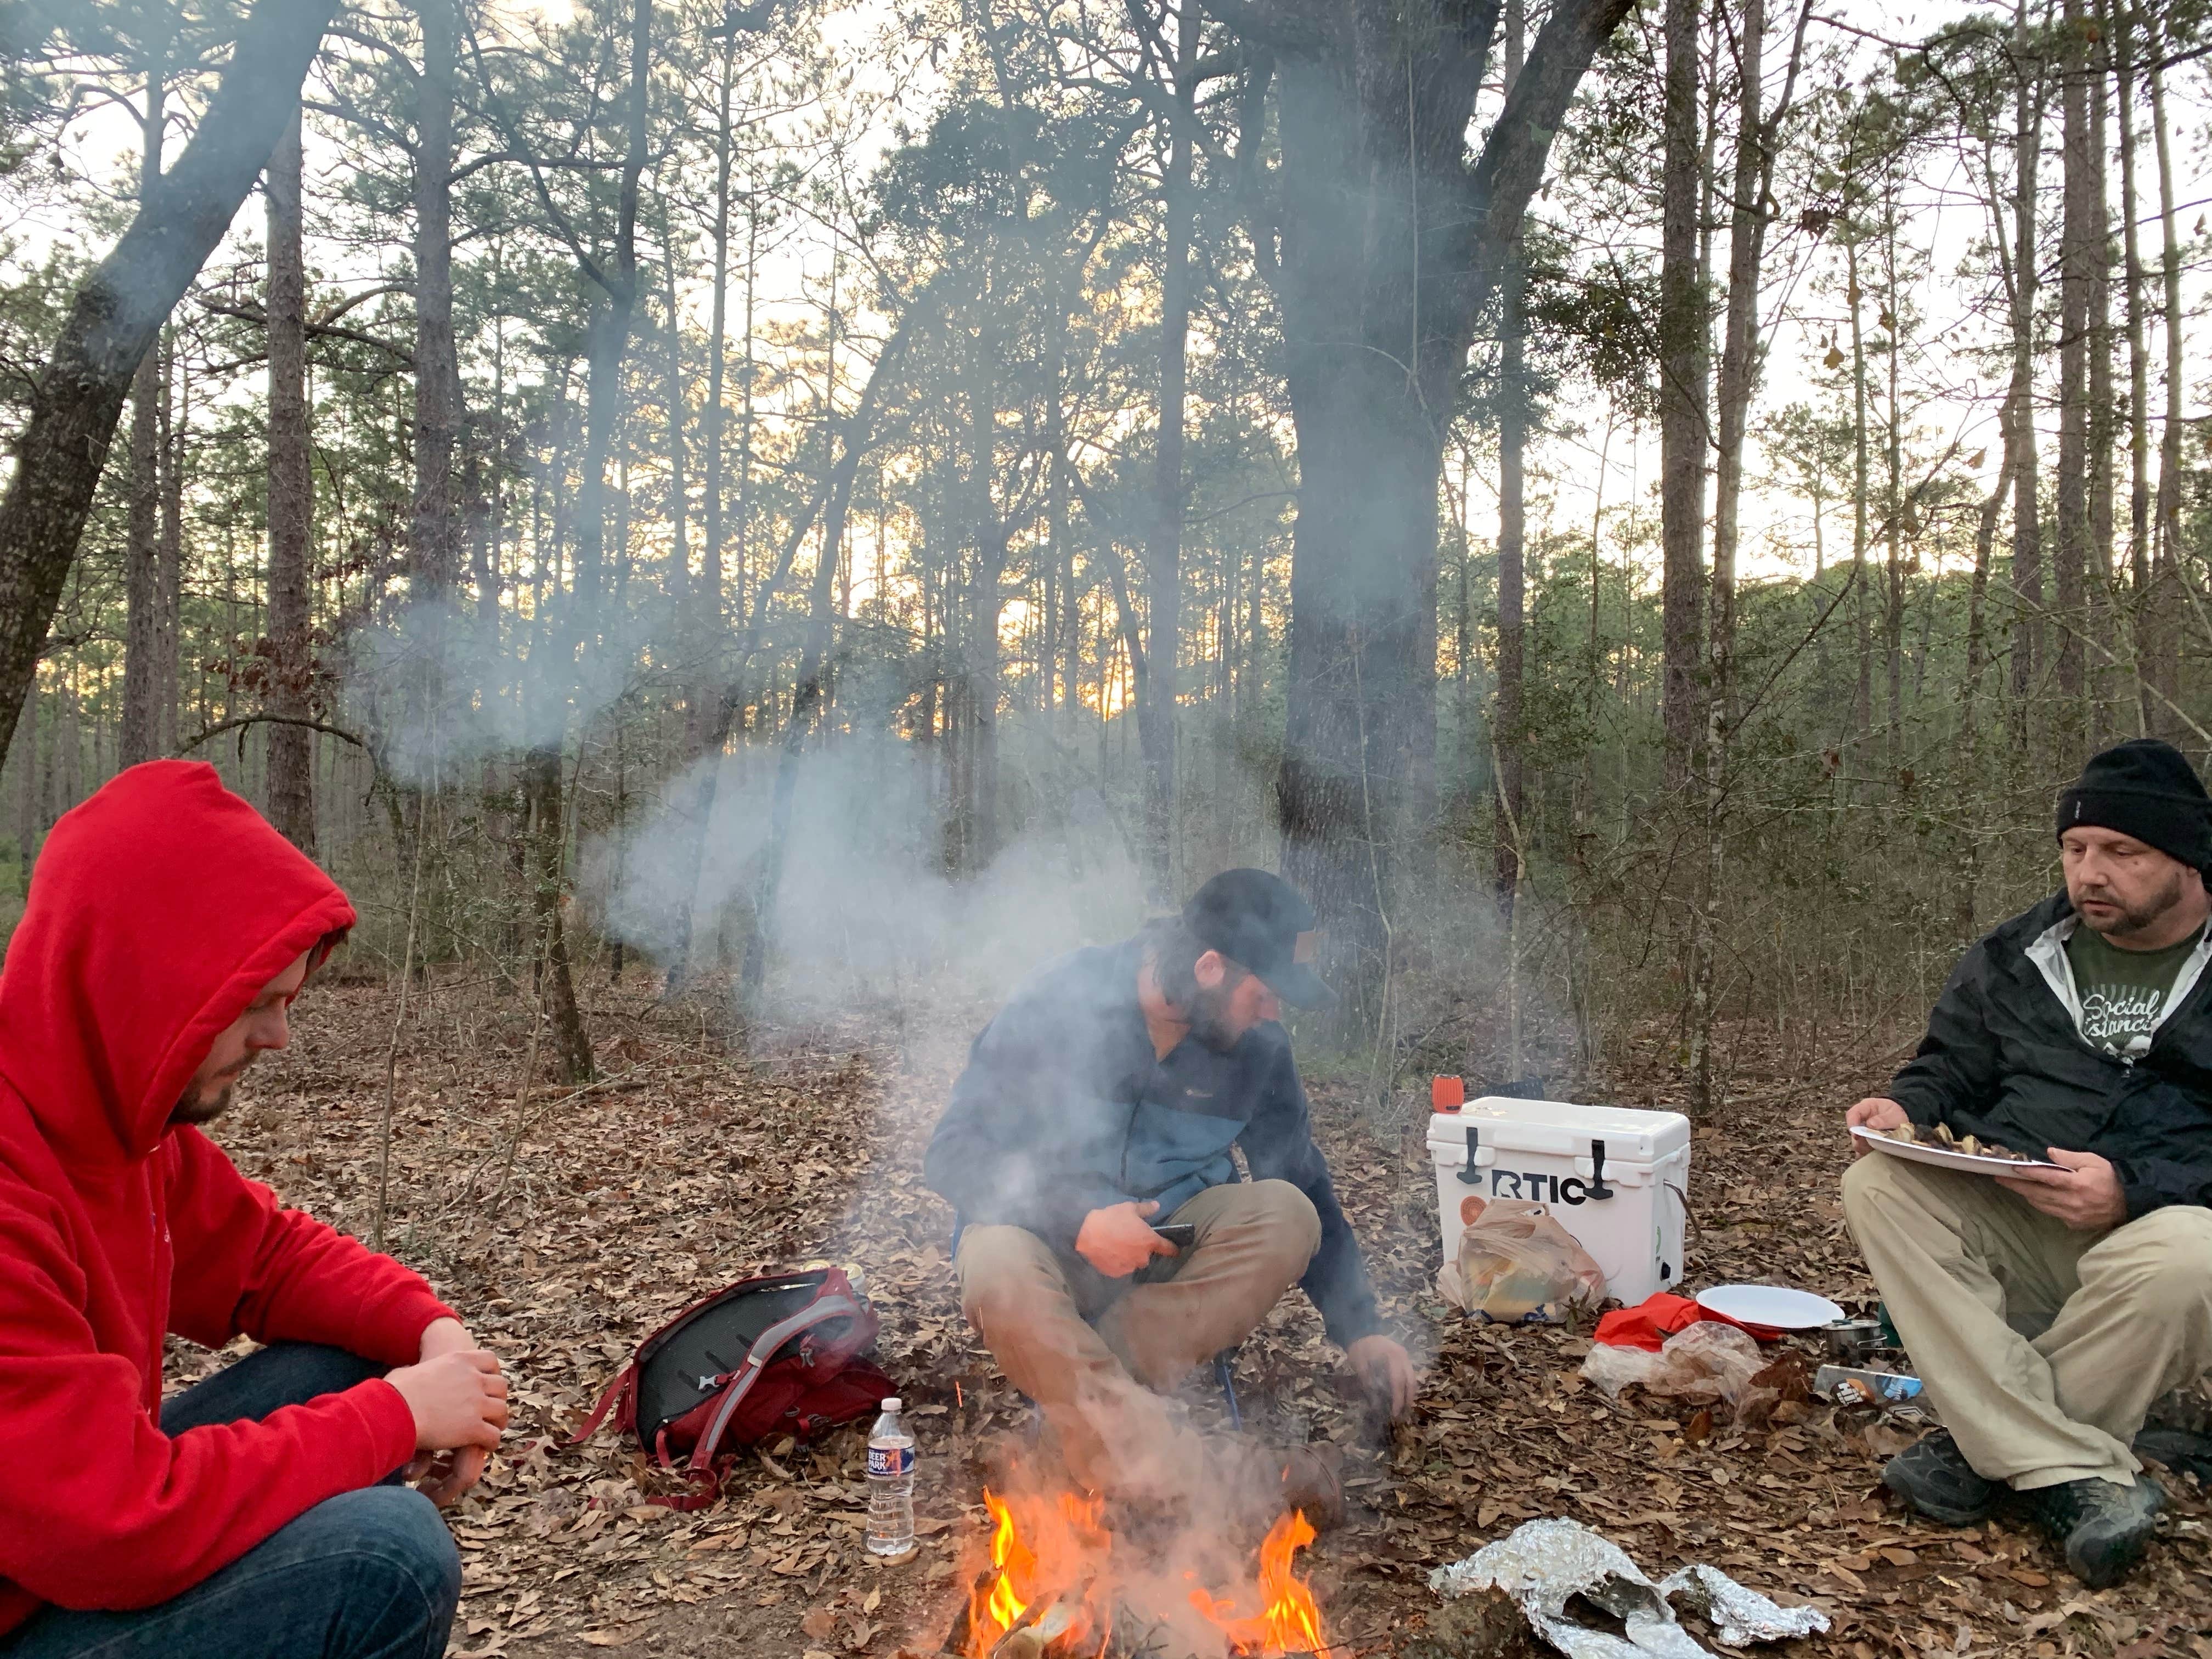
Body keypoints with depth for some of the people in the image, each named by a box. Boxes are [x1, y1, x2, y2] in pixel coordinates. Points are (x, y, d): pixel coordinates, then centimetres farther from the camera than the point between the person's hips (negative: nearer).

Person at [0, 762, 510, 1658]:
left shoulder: (114, 1103, -2)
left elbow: (265, 1252, 10)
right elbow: (121, 1519, -32)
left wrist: (433, 1331, -7)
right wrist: (396, 1414, -20)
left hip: (82, 1538, 9)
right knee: (390, 1555, -22)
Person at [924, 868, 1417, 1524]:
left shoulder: (1257, 1048, -4)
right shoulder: (1062, 1002, -17)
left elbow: (1308, 1185, 7)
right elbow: (954, 1151, -18)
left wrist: (1360, 1329, 2)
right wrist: (1079, 1218, -31)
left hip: (1168, 1239, 4)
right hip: (1051, 1236, -3)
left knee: (1287, 1216, -25)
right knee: (998, 1268, -38)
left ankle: (1076, 1390, -25)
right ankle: (1189, 1472, -37)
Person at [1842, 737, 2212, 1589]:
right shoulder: (2016, 956, 12)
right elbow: (1950, 1067, 20)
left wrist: (2136, 1189, -23)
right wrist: (1907, 1107, -4)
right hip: (2014, 1224, 4)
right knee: (1879, 1186, -23)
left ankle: (1983, 1447, -16)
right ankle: (2076, 1474, -27)